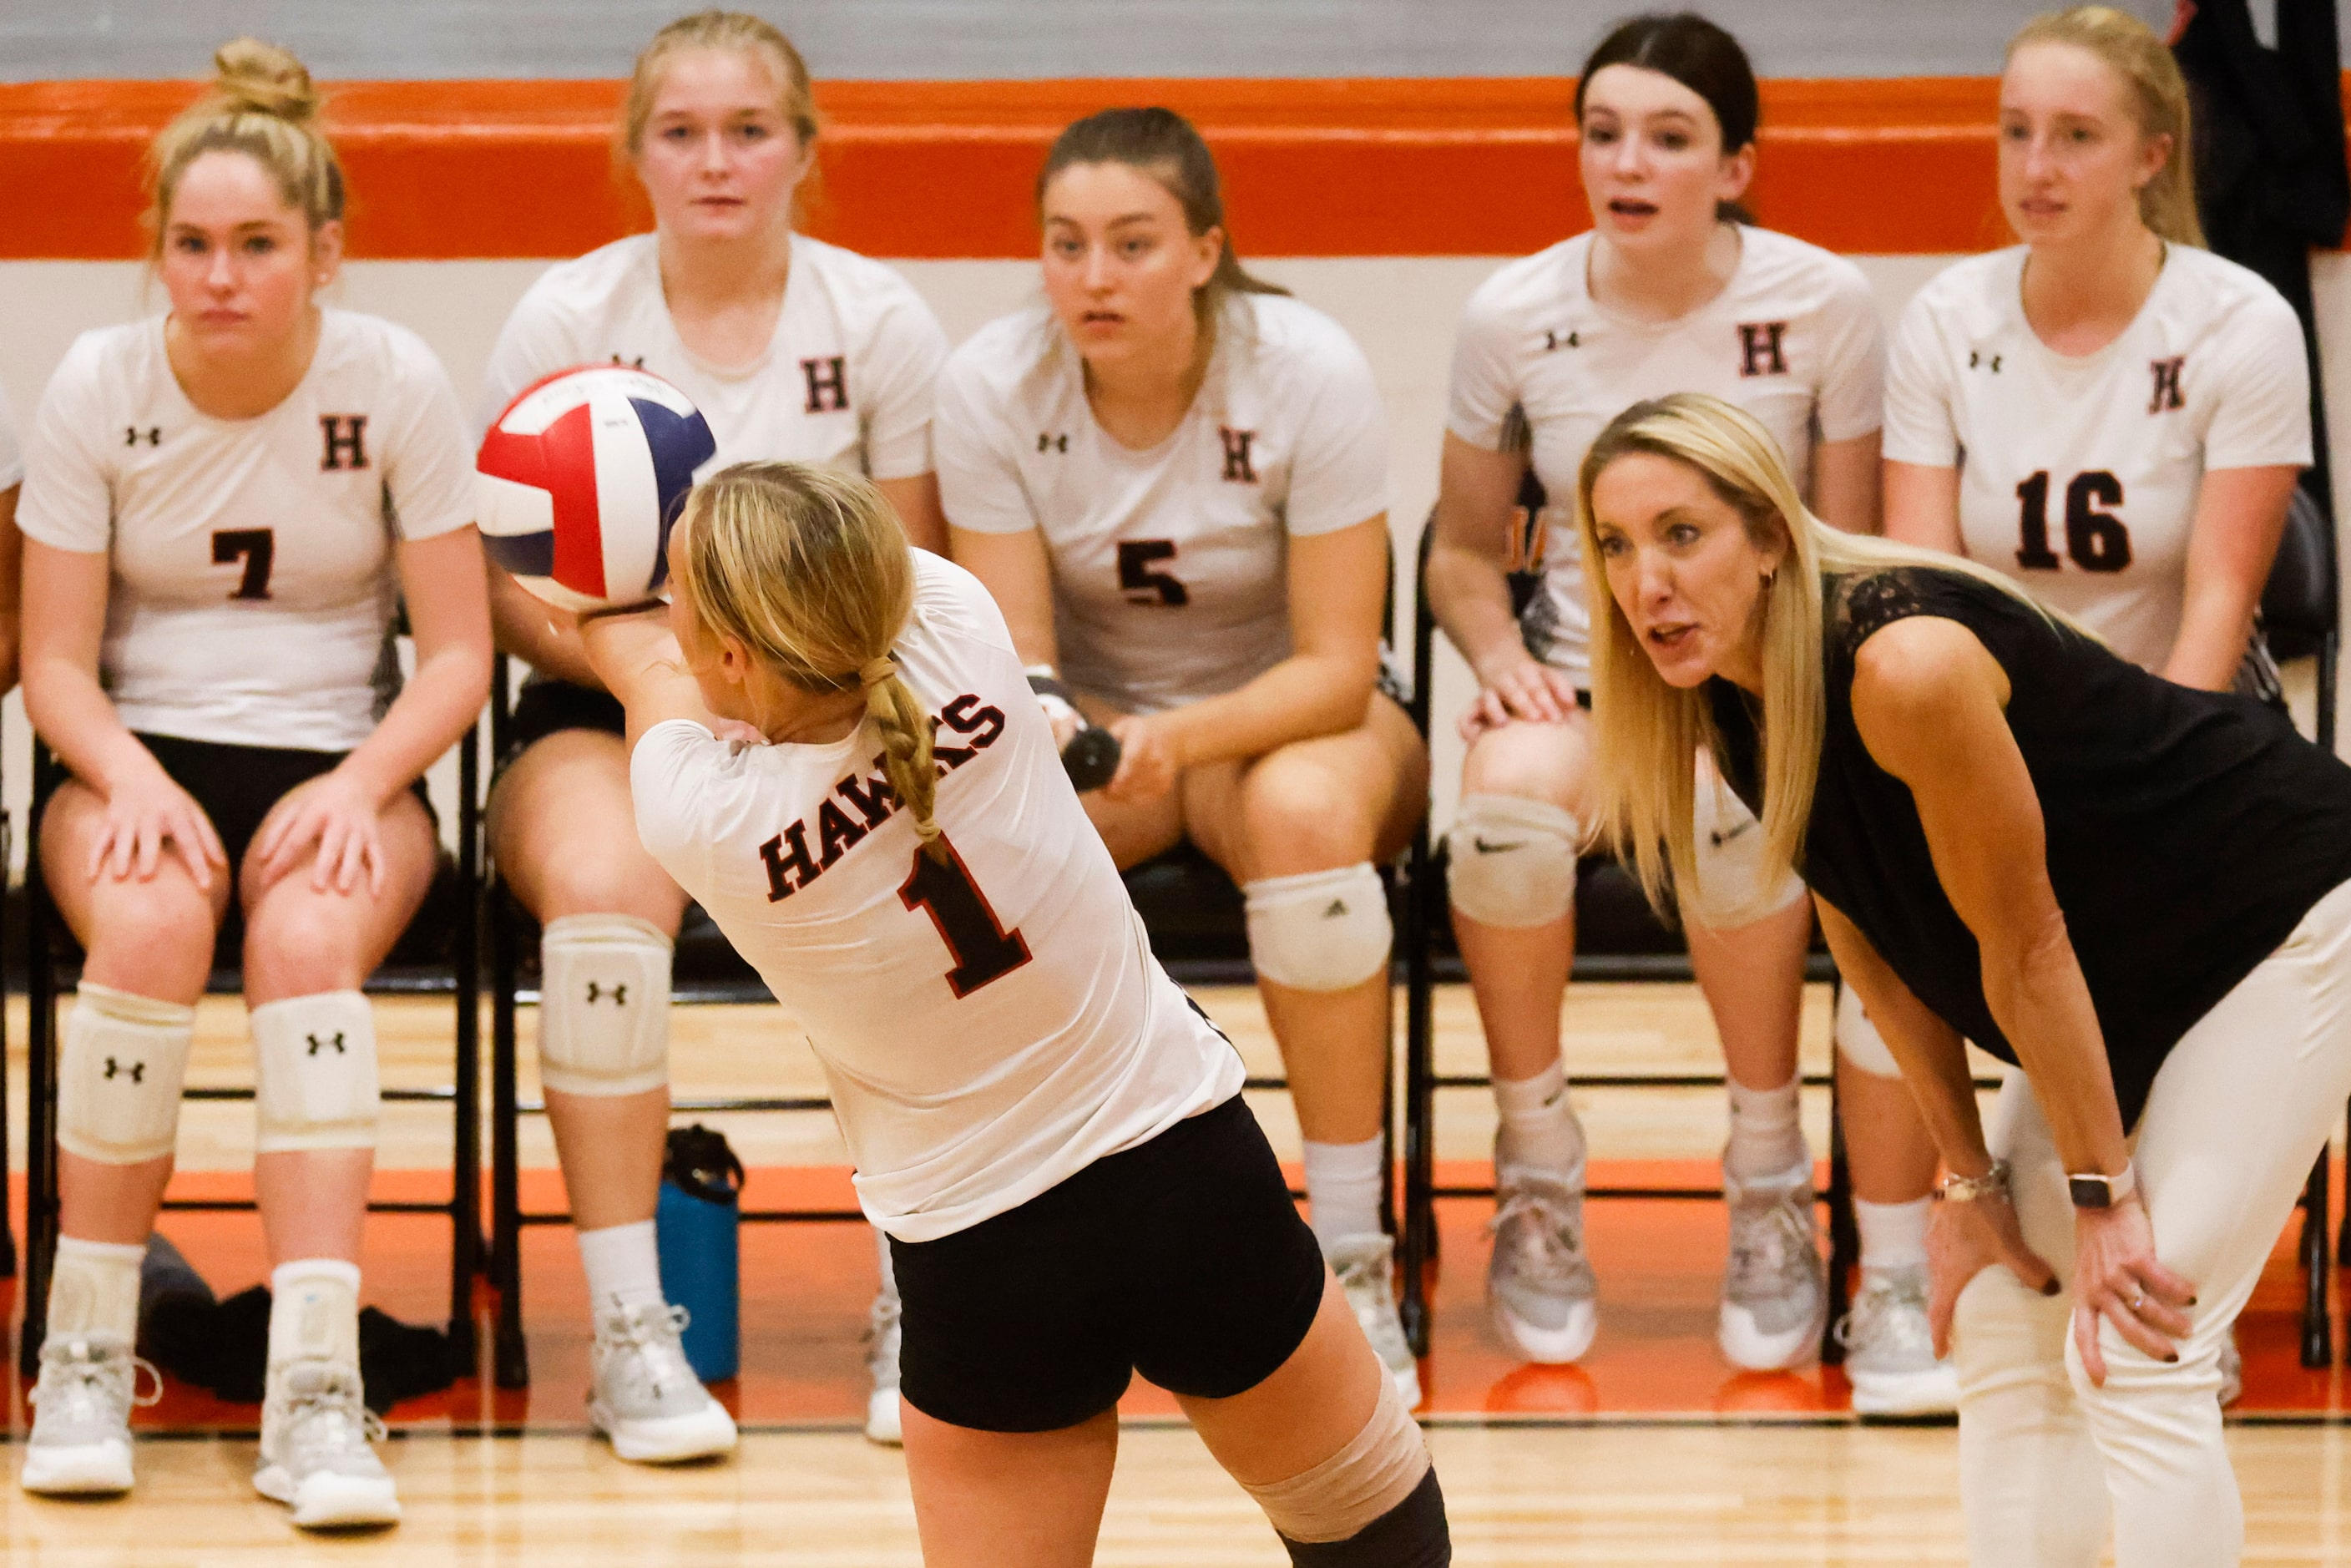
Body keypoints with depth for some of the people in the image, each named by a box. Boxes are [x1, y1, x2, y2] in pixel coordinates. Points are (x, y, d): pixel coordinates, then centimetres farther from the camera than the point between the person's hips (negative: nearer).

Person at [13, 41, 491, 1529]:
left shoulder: (396, 383, -4)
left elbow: (457, 653, -2)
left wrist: (359, 788, -19)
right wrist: (132, 780, -19)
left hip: (341, 763, 0)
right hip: (139, 755, 0)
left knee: (309, 931, -35)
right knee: (151, 922, -35)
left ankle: (317, 1391, -40)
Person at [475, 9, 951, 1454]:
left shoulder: (878, 319, 3)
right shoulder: (569, 318, 1)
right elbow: (507, 580, 1)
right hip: (607, 715, -1)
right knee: (606, 888, -36)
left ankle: (920, 1310, -17)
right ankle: (629, 1331, -28)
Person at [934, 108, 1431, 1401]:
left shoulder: (1308, 374, -19)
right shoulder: (991, 385, -13)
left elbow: (1336, 668, -19)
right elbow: (1013, 653, -12)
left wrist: (1179, 738, -37)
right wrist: (1032, 728, -37)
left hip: (1290, 719, -1)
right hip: (1090, 719, 2)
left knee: (1303, 808, -39)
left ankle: (1352, 1258, -28)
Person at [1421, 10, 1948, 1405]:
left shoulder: (1822, 306, -4)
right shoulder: (1517, 316, 0)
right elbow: (1465, 552, 13)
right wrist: (1500, 650, -8)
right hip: (1578, 674, 1)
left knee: (1730, 808, -38)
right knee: (1507, 811, -35)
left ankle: (1771, 1187, -17)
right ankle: (1540, 1183, -14)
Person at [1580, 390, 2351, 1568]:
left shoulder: (1904, 665, -33)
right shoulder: (1719, 697, -7)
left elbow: (2025, 946, -24)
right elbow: (1874, 949, 4)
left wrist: (2102, 1195, -16)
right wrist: (1969, 1177, 4)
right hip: (2131, 983, 9)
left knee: (2133, 1360, -15)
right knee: (2001, 1331, 6)